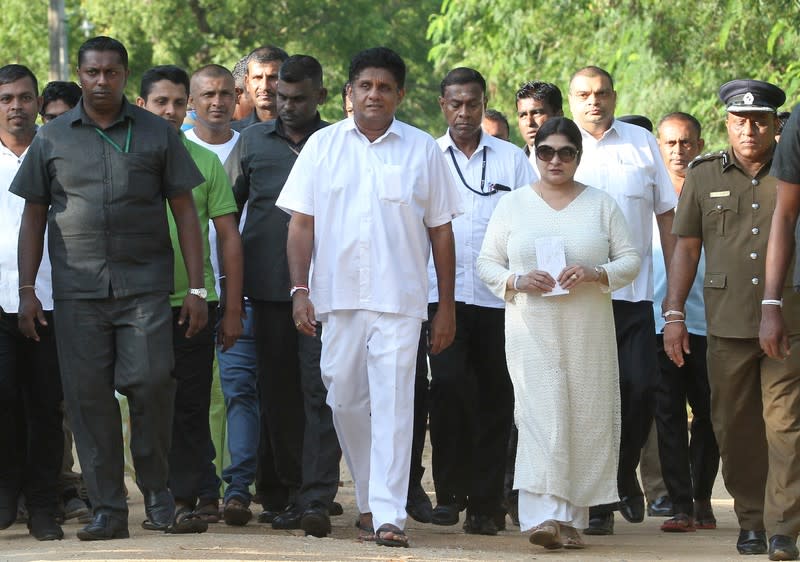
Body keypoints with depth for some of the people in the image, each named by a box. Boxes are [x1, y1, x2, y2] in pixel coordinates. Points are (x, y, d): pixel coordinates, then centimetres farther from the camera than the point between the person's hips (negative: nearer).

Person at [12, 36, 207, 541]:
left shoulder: (157, 134, 8)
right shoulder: (52, 139, 10)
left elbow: (185, 211, 7)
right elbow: (34, 216, 13)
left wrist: (197, 287, 1)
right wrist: (27, 290, 6)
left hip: (145, 285, -1)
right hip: (77, 289, 1)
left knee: (150, 382, -12)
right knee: (88, 396, -1)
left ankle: (156, 487, 10)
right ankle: (108, 508, 6)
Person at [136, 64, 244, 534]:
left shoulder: (206, 162, 6)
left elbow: (229, 238, 7)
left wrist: (233, 310, 3)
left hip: (193, 301, 0)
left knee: (191, 407, -1)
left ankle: (187, 499, 3)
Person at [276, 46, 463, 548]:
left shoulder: (423, 150, 6)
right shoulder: (324, 145, 8)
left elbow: (441, 231, 8)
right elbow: (302, 223, 7)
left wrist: (447, 307, 5)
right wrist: (300, 290, -3)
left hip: (399, 299, -2)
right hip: (337, 298, 2)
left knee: (393, 404, -9)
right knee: (345, 401, 7)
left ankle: (389, 514, -12)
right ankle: (369, 497, 23)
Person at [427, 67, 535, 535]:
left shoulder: (513, 160, 11)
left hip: (498, 297, 1)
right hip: (443, 292, -1)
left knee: (494, 397, 2)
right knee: (449, 382, -16)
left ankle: (486, 503, 10)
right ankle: (451, 490, -3)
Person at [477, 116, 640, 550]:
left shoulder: (601, 205, 10)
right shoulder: (513, 205, 10)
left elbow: (630, 261, 7)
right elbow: (487, 264, 9)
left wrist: (596, 274, -13)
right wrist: (517, 280, -11)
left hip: (589, 333, 2)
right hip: (532, 332, -1)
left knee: (585, 420, 1)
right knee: (542, 416, -14)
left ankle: (572, 518, 9)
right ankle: (544, 516, -22)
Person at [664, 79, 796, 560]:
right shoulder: (705, 175, 10)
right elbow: (687, 246, 12)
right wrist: (674, 313, 6)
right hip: (727, 322, 2)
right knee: (735, 429, 5)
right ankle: (751, 521, 15)